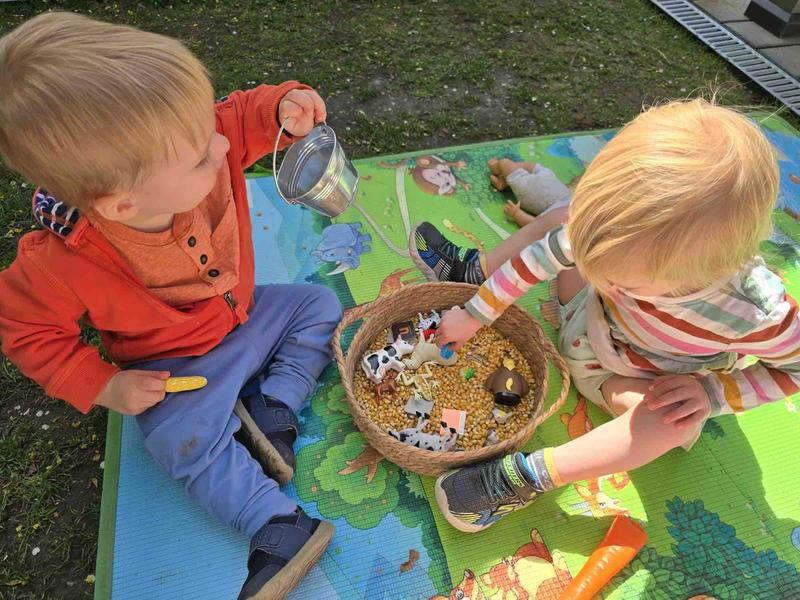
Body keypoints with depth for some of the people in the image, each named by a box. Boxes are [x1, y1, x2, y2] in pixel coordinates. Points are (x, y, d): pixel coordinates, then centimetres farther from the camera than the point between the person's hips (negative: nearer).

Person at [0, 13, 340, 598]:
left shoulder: (198, 159, -25)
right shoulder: (68, 265, -32)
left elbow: (241, 117, -7)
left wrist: (282, 107, -28)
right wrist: (103, 386, -18)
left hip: (244, 314, 5)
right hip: (178, 366, -4)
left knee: (319, 305, 2)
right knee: (189, 446, -25)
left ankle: (272, 410, -5)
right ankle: (280, 528, -9)